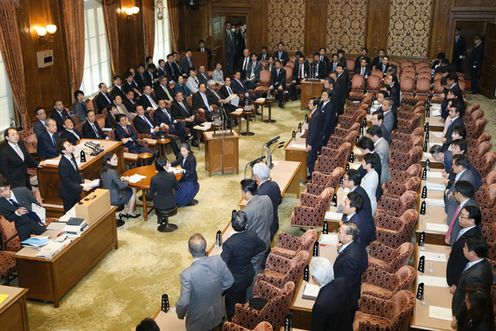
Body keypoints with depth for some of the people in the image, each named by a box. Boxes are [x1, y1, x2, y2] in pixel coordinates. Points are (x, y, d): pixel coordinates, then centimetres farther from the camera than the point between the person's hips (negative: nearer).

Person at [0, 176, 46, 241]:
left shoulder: (23, 191, -13)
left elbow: (37, 205, -4)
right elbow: (9, 218, -1)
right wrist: (17, 213, -22)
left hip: (36, 221, -1)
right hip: (22, 227, 1)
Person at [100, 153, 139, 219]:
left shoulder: (103, 171, -2)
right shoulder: (113, 172, -29)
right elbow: (121, 186, -23)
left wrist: (120, 178, 3)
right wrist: (127, 180, -4)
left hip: (107, 197, 8)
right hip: (114, 199, -8)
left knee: (128, 189, 25)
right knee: (133, 190, 13)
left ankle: (124, 211, 27)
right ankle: (130, 212, 28)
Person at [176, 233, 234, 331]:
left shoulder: (187, 274, -32)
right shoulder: (217, 260, -20)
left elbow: (184, 302, -23)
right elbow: (229, 280, -5)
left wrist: (180, 313, -2)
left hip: (198, 320, -3)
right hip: (217, 313, 4)